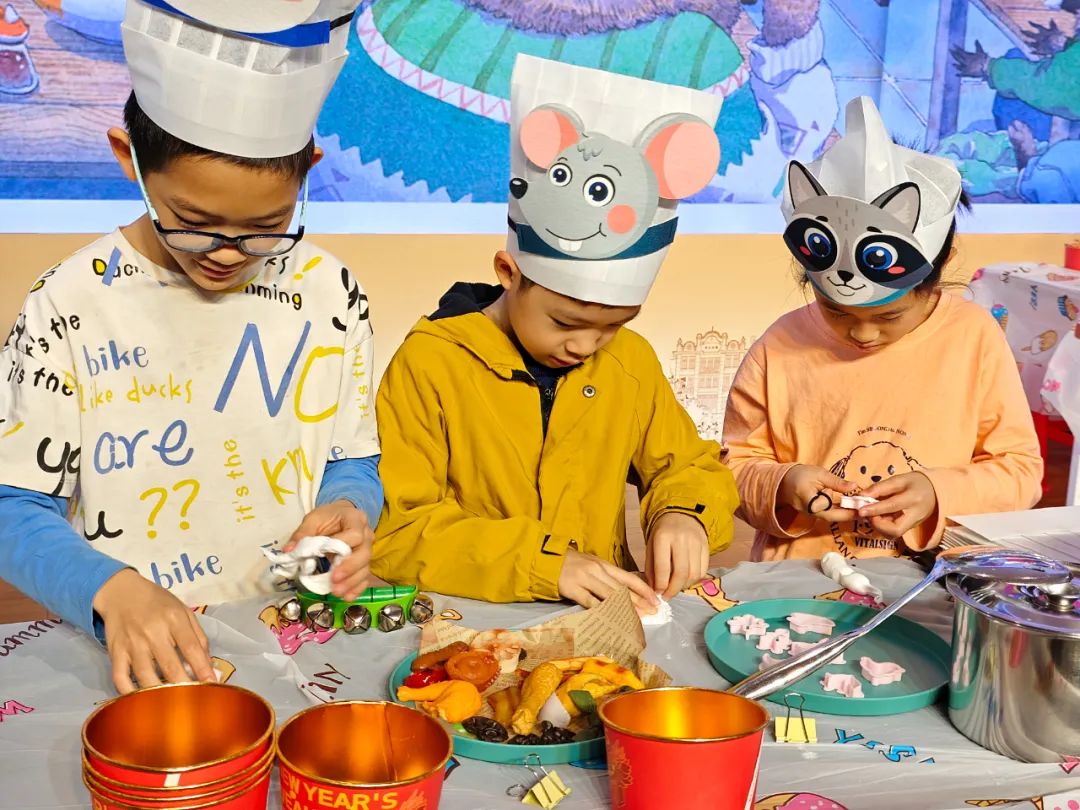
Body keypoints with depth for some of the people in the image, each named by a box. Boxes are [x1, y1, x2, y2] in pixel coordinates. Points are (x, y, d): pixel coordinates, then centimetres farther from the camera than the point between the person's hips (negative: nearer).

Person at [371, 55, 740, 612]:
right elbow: (395, 532, -11)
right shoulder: (428, 366, -8)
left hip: (607, 624, 4)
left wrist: (683, 513, -6)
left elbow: (690, 466, 18)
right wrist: (545, 563, -20)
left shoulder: (632, 362, 6)